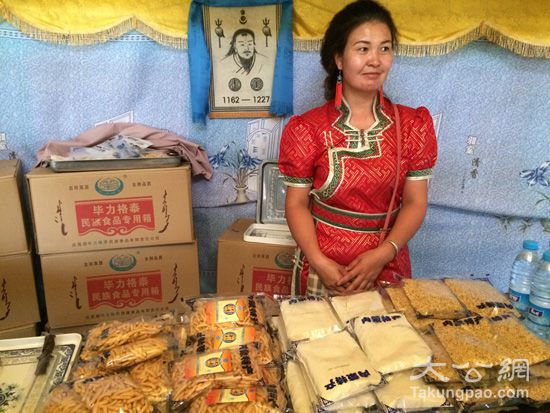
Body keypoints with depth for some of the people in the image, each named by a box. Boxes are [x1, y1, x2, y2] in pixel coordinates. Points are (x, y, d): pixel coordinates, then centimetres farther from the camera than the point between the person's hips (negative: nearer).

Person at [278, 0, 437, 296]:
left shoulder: (412, 125, -3)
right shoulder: (308, 129, -9)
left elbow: (415, 202, -3)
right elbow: (297, 204, -6)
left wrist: (382, 254, -17)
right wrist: (319, 262, -19)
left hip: (387, 267, 2)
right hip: (324, 269, -1)